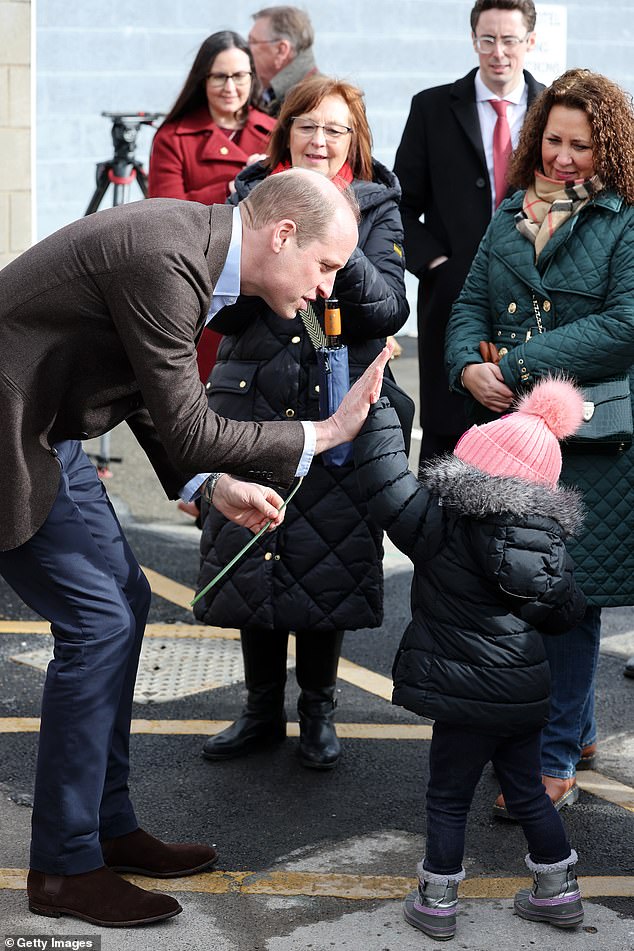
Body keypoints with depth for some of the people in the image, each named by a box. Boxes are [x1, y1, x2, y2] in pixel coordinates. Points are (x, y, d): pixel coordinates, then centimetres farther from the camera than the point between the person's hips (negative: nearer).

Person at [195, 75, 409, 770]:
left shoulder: (376, 207, 3)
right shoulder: (250, 198, 6)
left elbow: (389, 310, -9)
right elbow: (222, 311, 1)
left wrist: (344, 251, -24)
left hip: (339, 408, -1)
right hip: (251, 405, 2)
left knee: (328, 557, 3)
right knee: (252, 553, 7)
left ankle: (318, 712, 21)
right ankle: (262, 709, 23)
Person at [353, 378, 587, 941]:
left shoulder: (446, 526, -16)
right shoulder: (548, 534, 1)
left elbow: (387, 478, -16)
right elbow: (566, 612, 9)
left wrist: (377, 406, -7)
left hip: (469, 695, -6)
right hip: (526, 692, 6)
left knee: (448, 799, 9)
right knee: (527, 790, 21)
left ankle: (437, 903, 17)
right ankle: (559, 893, 30)